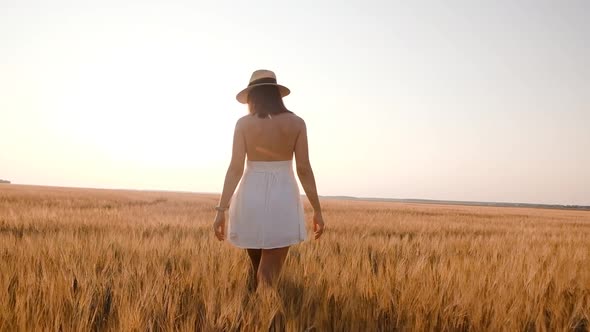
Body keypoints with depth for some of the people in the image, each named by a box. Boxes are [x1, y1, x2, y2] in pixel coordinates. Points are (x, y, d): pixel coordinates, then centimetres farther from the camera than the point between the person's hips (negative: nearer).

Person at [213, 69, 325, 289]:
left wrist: (221, 210, -3)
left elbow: (235, 169, -7)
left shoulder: (243, 124, -2)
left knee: (255, 269, 23)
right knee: (269, 275, 2)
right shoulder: (296, 123, -1)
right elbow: (304, 170, -4)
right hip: (283, 200, -1)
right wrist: (317, 210, 3)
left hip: (251, 198, 1)